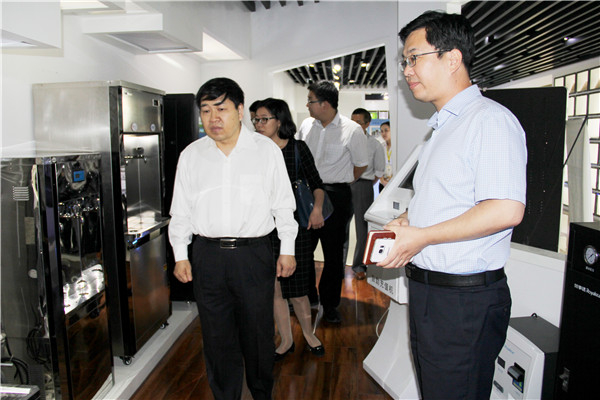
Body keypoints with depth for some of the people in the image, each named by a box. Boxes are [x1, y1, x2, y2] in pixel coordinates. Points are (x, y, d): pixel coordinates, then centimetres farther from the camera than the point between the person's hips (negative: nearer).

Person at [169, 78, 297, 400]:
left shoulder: (266, 150, 2)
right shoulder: (191, 156, 7)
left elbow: (283, 204, 5)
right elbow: (181, 210, 11)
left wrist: (287, 250, 3)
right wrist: (180, 255, 7)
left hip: (254, 254, -1)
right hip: (208, 256, 2)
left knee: (258, 333, 10)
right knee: (217, 335, 10)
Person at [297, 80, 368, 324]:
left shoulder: (352, 130, -8)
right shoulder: (306, 125, 5)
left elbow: (361, 165, 3)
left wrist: (338, 183, 7)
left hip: (336, 196, -4)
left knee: (333, 254, 6)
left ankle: (330, 305, 22)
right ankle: (306, 298, 29)